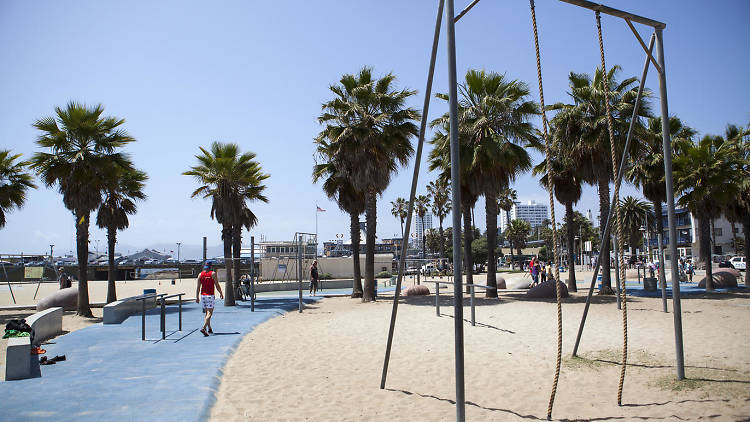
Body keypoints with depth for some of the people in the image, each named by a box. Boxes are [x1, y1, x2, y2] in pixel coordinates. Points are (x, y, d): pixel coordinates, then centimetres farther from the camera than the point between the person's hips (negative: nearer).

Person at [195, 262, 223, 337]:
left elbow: (198, 287, 4)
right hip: (210, 295, -5)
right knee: (209, 313, -6)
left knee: (207, 313, 16)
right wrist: (221, 293, 7)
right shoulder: (213, 273, -5)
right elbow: (217, 285, -5)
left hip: (202, 295, 5)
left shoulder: (200, 274, 6)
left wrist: (197, 297, 8)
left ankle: (209, 329, 21)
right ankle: (203, 328, -23)